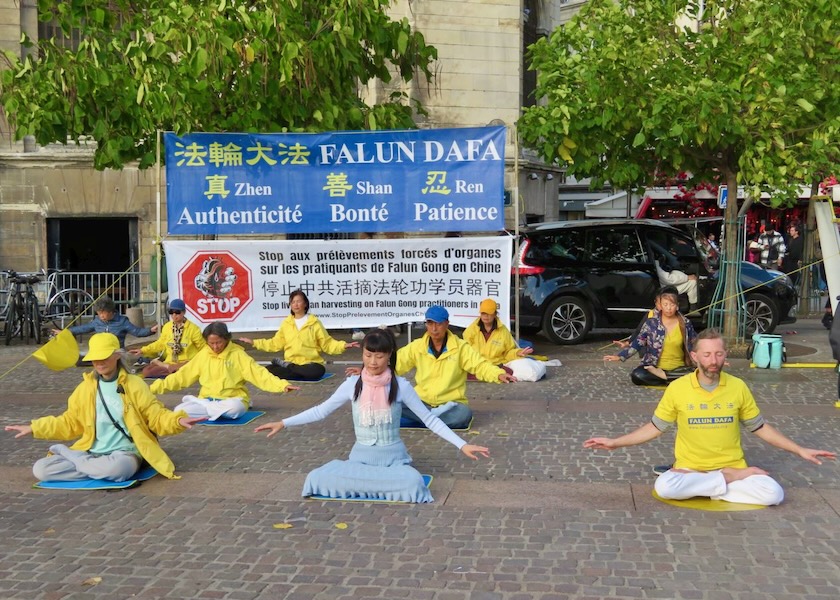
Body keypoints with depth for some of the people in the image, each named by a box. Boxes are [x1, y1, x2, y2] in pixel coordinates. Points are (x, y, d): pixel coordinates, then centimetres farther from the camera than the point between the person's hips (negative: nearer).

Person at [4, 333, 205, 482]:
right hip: (92, 453, 2)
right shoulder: (85, 387, 8)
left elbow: (157, 418, -6)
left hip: (124, 453, -2)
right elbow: (70, 423, 19)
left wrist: (178, 420, -26)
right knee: (40, 469, -16)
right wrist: (34, 428, 17)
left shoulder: (134, 385, -4)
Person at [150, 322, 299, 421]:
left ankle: (201, 407, -11)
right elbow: (182, 375, 10)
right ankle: (219, 412, -14)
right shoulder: (203, 354, 7)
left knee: (235, 408, -39)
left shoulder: (237, 354, -4)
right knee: (179, 410, -23)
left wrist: (282, 385, -26)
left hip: (231, 399, -2)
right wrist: (156, 387, 5)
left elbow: (258, 373, -12)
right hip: (207, 400, 3)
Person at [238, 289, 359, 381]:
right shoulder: (286, 323, 11)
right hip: (291, 363, 0)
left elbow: (327, 344, 1)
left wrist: (344, 345, -16)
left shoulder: (314, 323, 2)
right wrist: (253, 342, 10)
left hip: (310, 364, 0)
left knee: (318, 371, -36)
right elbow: (275, 344, 15)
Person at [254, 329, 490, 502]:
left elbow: (429, 419, -2)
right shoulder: (352, 384, -1)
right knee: (318, 478, -29)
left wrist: (462, 445, -11)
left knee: (413, 483, -37)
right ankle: (381, 481, -7)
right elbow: (321, 410, 7)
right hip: (361, 457, 1)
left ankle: (358, 480, -10)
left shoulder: (401, 386, -6)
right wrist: (283, 423, 0)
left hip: (393, 457, -1)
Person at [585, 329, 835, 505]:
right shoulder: (677, 388, -6)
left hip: (733, 467, 1)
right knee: (664, 486, -34)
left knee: (773, 493, -25)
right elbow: (655, 427, 5)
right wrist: (615, 442, -2)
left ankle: (708, 487, -11)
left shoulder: (738, 387, -2)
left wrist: (800, 450, 6)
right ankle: (731, 480, -14)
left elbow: (760, 427, 10)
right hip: (689, 469, 0)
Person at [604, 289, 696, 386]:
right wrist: (620, 356, -7)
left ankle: (662, 376, -18)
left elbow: (695, 344, 13)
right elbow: (638, 342, 1)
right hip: (654, 367, 0)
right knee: (637, 376, -31)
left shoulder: (685, 323, 0)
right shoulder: (651, 323, -3)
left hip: (678, 369, 1)